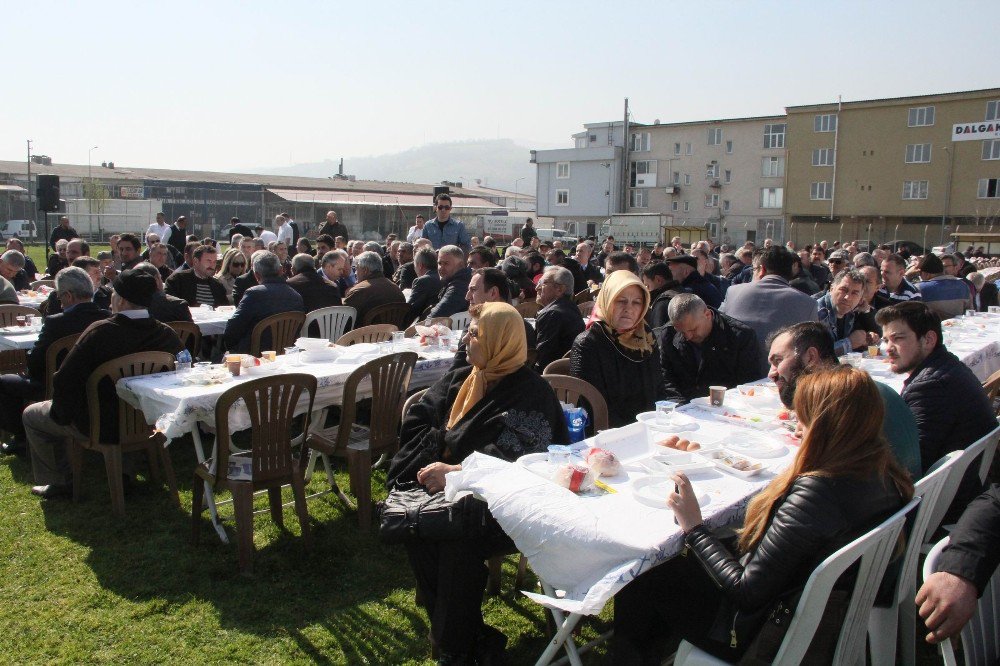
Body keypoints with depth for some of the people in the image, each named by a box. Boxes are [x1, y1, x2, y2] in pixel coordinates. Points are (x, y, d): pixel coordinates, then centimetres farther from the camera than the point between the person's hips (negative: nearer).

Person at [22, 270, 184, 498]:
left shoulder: (100, 331, -24)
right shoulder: (167, 334, -12)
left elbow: (64, 382, -22)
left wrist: (63, 415, -3)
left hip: (102, 427, -5)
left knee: (32, 415, 20)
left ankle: (60, 482, 29)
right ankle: (123, 472, 39)